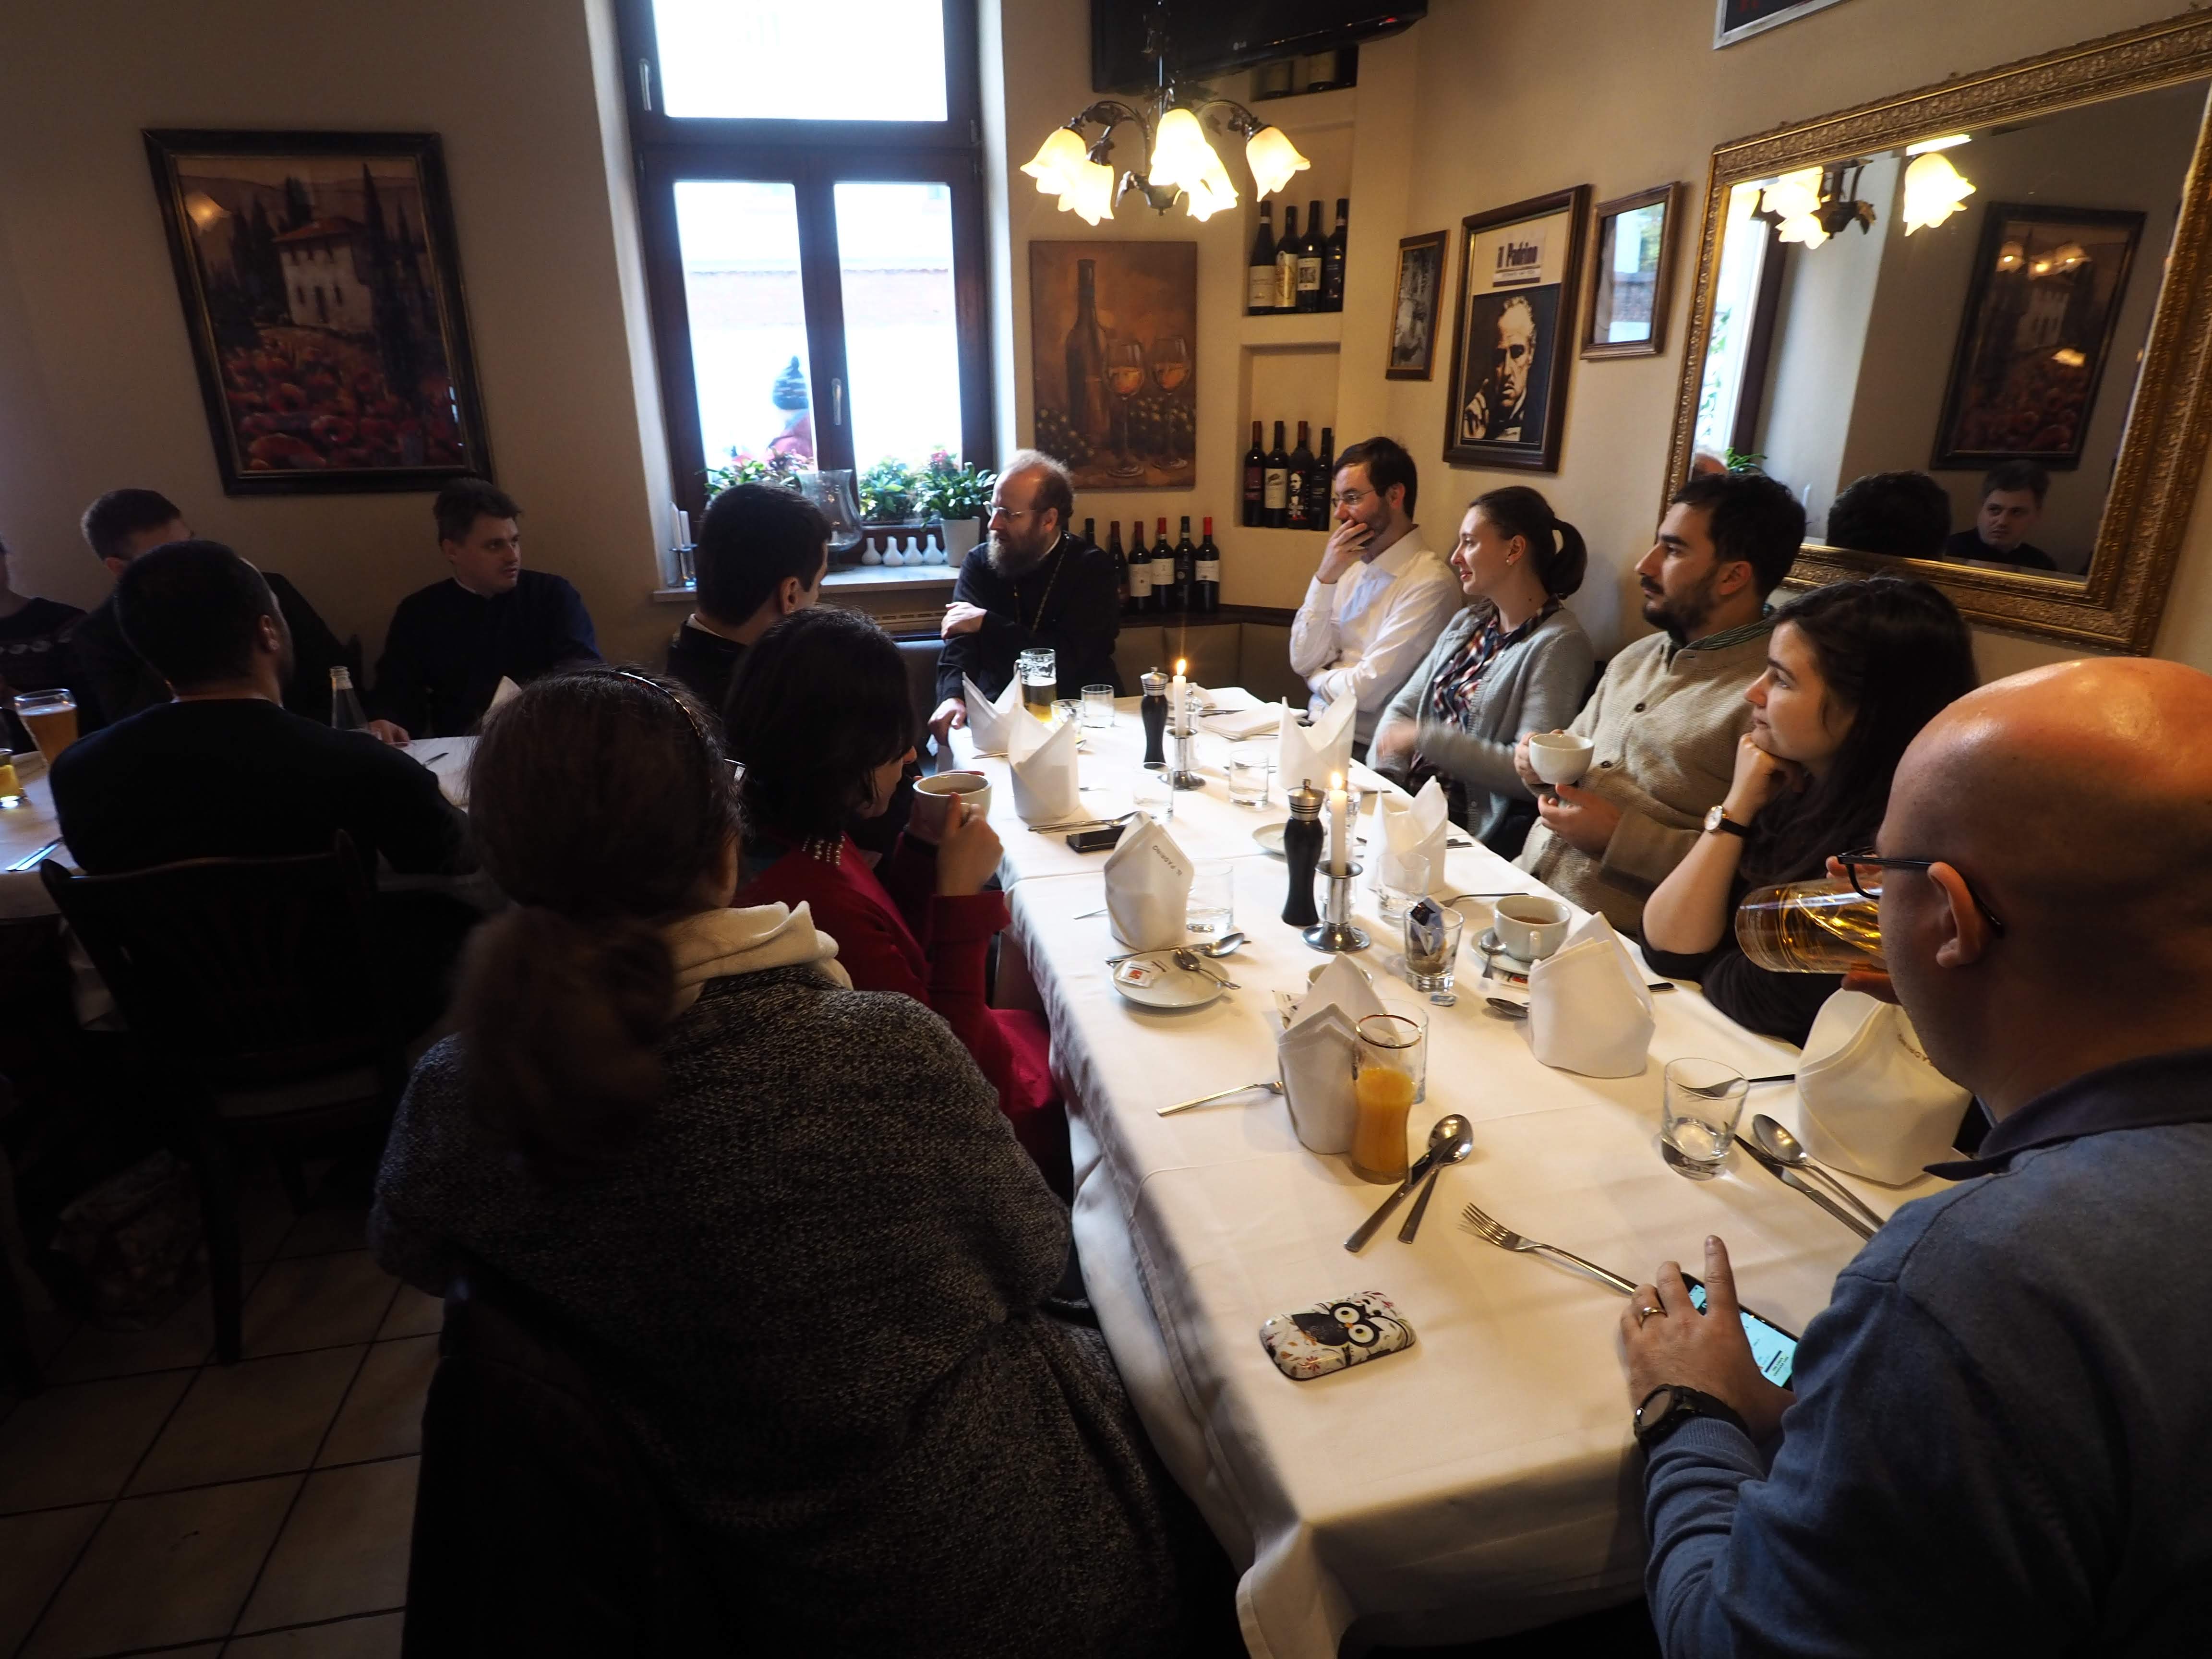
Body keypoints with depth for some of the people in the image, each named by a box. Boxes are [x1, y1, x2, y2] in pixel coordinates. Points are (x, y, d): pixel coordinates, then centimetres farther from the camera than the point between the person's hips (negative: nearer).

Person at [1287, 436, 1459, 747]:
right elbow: (1303, 662, 3)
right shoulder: (1354, 569, 7)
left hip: (1366, 745, -6)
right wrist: (1325, 578, -6)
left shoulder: (1430, 582, -15)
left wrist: (1318, 678, 1)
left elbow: (1365, 690, -19)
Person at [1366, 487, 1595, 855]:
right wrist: (1381, 779, -6)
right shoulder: (1468, 622, 13)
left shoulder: (1557, 644, -11)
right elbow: (1403, 707, 12)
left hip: (1473, 831, -6)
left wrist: (1424, 738, -17)